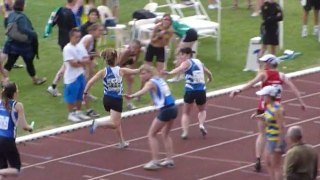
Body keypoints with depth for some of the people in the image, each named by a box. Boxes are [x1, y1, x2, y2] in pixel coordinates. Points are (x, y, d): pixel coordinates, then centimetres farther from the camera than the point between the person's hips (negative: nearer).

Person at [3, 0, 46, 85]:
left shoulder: (11, 15, 1)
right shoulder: (21, 17, -25)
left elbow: (6, 26, 14)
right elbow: (25, 30, -33)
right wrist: (34, 34, -20)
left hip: (12, 42, 7)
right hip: (23, 44, -7)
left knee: (10, 62, 8)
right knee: (29, 62, 12)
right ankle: (35, 79, 29)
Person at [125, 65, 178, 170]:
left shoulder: (151, 82, -8)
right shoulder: (160, 79, 16)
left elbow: (143, 91, -32)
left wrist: (132, 96, -49)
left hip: (165, 110, -9)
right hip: (173, 108, 9)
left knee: (151, 135, 1)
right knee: (165, 134, 26)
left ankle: (155, 161, -5)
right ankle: (169, 160, 26)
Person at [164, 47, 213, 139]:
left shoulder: (187, 63, 0)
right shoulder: (198, 62, 17)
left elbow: (180, 68, -24)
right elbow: (208, 73, 32)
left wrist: (169, 73, -42)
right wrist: (210, 78, 56)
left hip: (190, 90, -4)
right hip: (201, 90, 4)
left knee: (186, 113, 14)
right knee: (202, 110, 28)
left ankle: (185, 132, 0)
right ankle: (201, 124, 2)